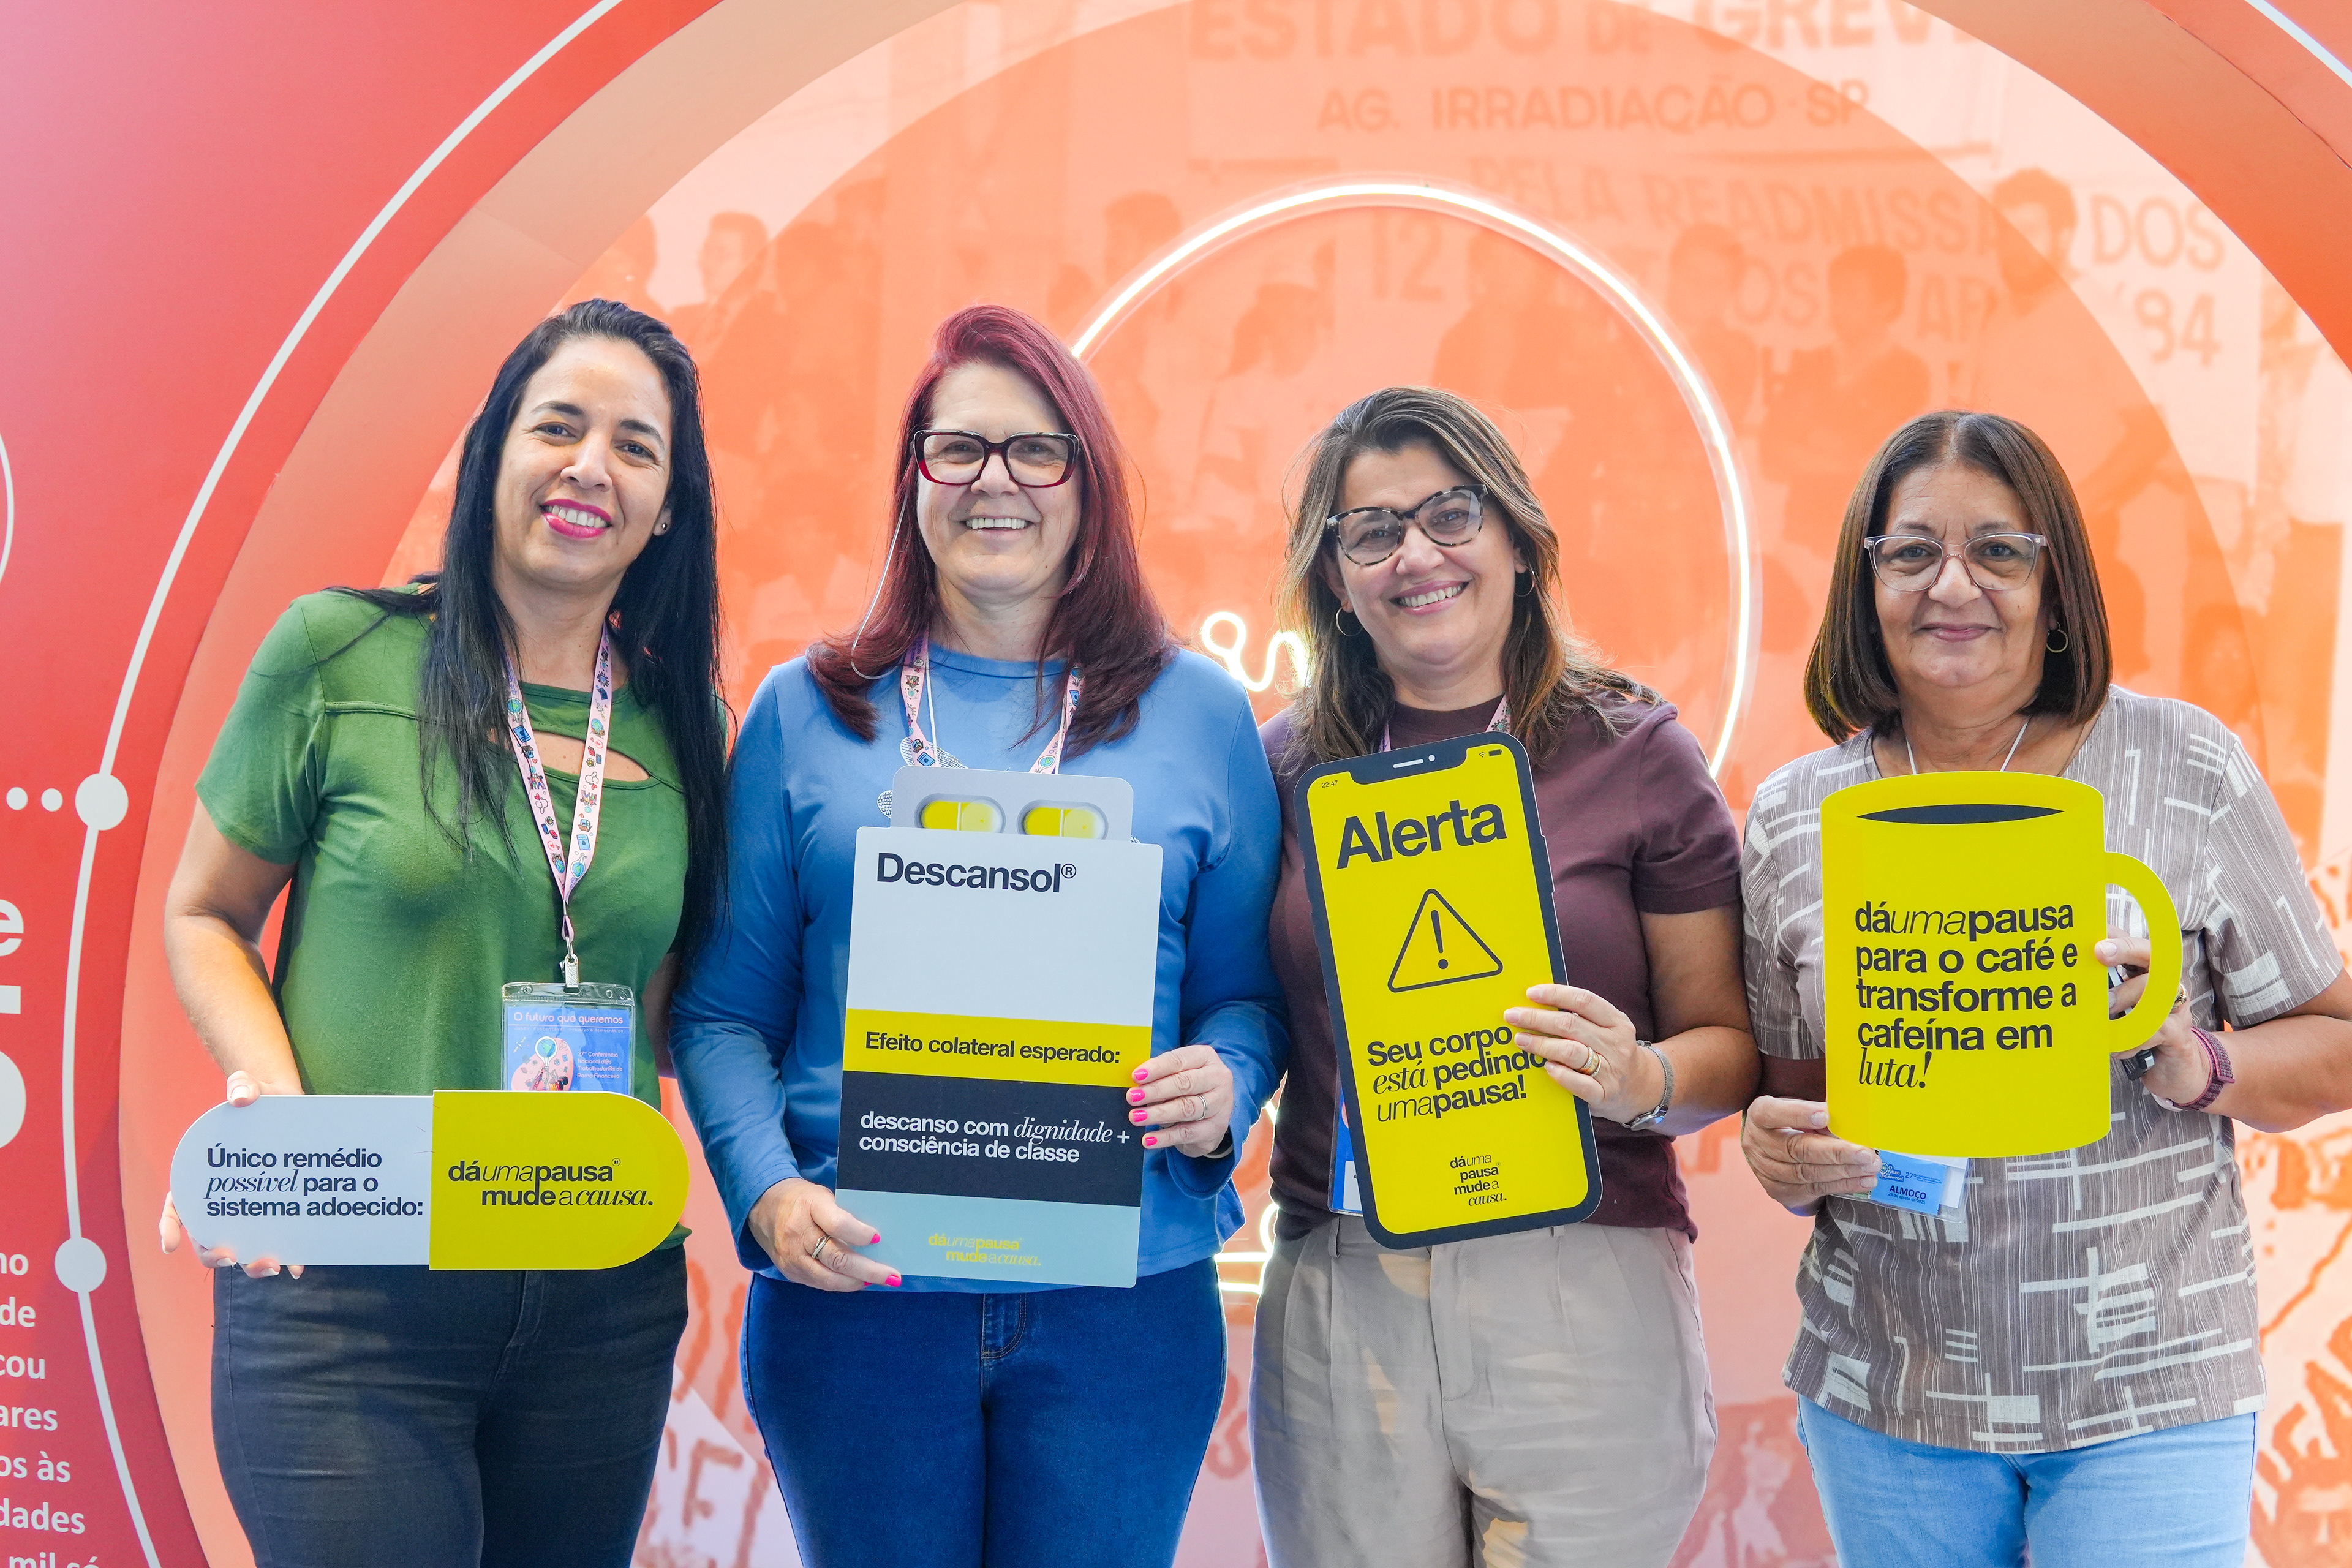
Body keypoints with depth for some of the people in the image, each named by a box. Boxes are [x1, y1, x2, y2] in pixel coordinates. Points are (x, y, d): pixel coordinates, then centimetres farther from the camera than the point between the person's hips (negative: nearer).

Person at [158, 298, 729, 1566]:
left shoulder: (685, 729, 6)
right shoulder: (339, 655, -4)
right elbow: (202, 914, 4)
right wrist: (271, 1088, -13)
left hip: (603, 1306, 4)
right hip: (345, 1303, -3)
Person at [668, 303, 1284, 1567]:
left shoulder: (1198, 715, 7)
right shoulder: (806, 713, 6)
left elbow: (1250, 989, 9)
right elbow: (725, 1010, 5)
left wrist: (1223, 1092, -13)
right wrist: (766, 1191, -11)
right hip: (855, 1291, 0)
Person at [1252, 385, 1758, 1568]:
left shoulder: (1633, 752, 1)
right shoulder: (1289, 763, 8)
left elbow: (1729, 1041, 2)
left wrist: (1641, 1079, -17)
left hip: (1581, 1289, -2)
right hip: (1341, 1301, 2)